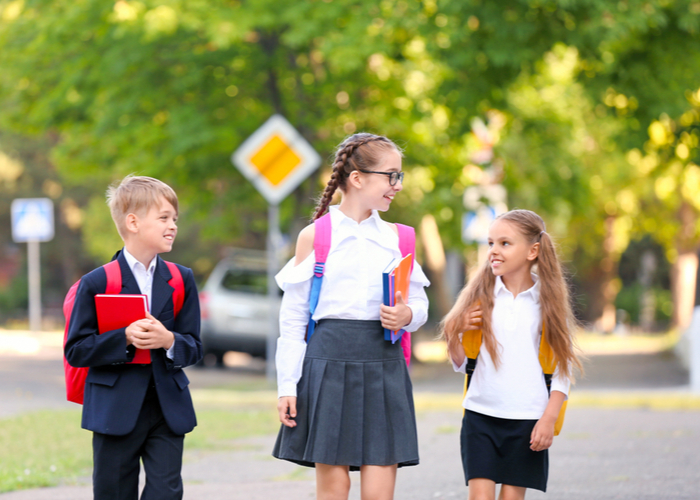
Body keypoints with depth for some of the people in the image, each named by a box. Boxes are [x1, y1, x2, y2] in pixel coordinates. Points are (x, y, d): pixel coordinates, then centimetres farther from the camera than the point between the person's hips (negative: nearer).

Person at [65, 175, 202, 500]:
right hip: (116, 410, -3)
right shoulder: (96, 284, -5)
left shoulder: (181, 281, 7)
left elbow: (194, 348, 7)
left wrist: (169, 341, -16)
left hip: (168, 409, 3)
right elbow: (76, 350, -7)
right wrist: (124, 339, -21)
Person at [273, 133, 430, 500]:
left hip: (383, 365, 2)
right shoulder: (314, 237, 3)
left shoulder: (396, 239, 11)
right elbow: (292, 317, 4)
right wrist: (287, 386, -2)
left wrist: (407, 316, -8)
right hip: (329, 363, -2)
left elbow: (420, 304, 17)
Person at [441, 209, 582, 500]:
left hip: (527, 419, -1)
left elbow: (563, 366, 3)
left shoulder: (547, 300, 1)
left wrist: (549, 419, -4)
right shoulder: (480, 296, 4)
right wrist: (454, 335, -12)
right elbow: (461, 364, 8)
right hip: (480, 413, 1)